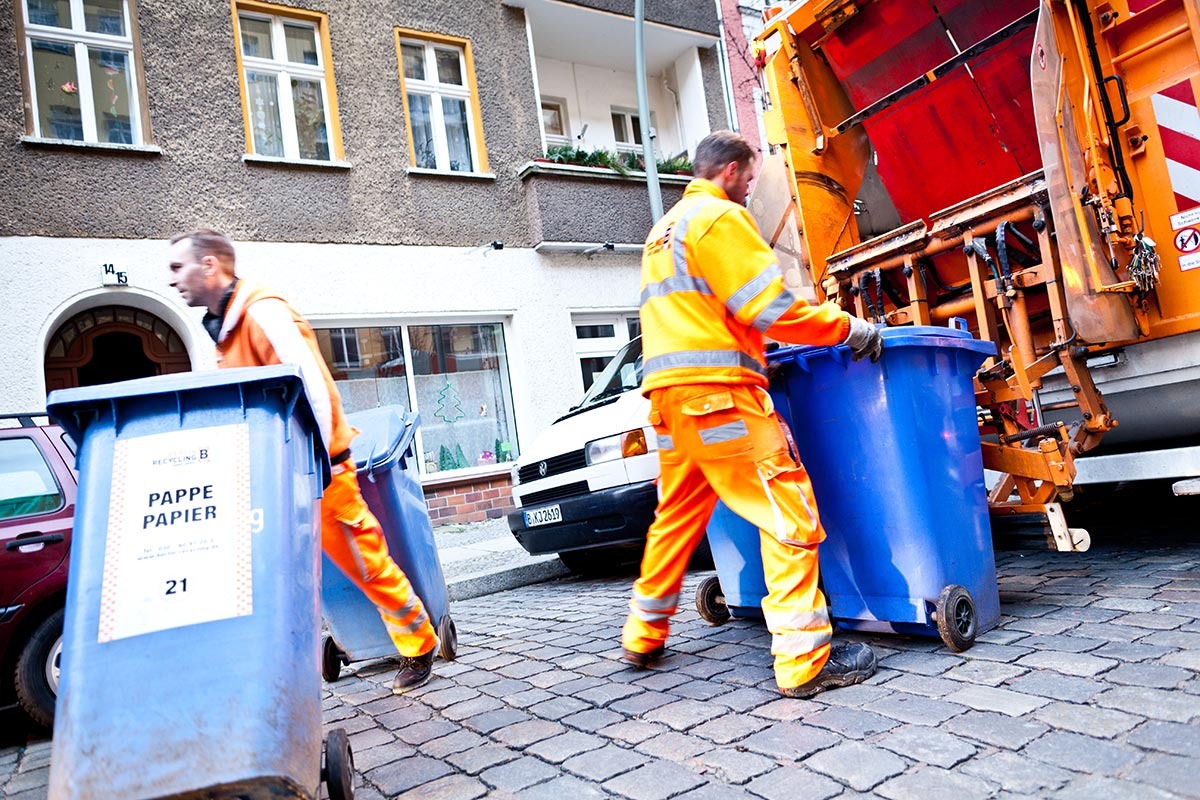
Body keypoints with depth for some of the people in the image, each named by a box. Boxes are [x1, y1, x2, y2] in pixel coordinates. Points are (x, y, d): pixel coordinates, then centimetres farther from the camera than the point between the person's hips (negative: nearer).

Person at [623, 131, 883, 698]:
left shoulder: (663, 230, 26)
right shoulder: (720, 216, -3)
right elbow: (770, 308, -10)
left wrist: (756, 351, 29)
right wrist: (850, 328, 0)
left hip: (670, 394, 10)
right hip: (716, 391, -9)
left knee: (676, 518, 17)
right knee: (788, 513, -7)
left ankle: (644, 638, 26)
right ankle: (804, 659, -6)